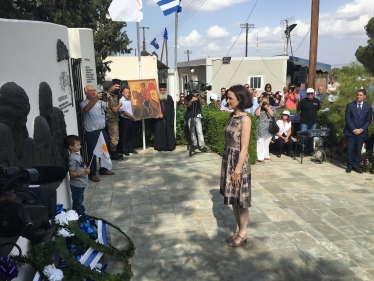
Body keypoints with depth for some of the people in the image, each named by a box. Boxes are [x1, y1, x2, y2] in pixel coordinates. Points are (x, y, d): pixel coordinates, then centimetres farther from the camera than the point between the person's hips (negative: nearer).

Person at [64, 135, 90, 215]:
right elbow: (72, 174, -25)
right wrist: (84, 172, -27)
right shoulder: (73, 159, -25)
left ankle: (81, 213, 38)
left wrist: (86, 169, 7)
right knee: (77, 202, 7)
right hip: (77, 185, -10)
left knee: (80, 200, 24)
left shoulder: (77, 154, 5)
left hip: (81, 183, 10)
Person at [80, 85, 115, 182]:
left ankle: (103, 169, 33)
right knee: (92, 153, 2)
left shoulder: (100, 102, 9)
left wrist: (109, 98, -19)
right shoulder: (83, 103, -7)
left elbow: (110, 106, 2)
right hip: (91, 133, -6)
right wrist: (96, 98, -39)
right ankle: (92, 173, 13)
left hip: (102, 131, 6)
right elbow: (86, 109, -28)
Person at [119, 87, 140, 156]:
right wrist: (133, 117, -12)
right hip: (125, 120, -6)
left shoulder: (131, 100, 8)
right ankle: (125, 150, 11)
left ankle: (131, 148, 23)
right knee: (124, 136, 2)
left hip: (132, 120, 6)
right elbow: (123, 112, -13)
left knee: (132, 135, 11)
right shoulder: (121, 101, -8)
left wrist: (136, 117, 0)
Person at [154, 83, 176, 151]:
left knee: (168, 132, -1)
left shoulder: (169, 98, 6)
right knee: (159, 132, 0)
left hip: (168, 119, -1)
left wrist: (163, 114, -17)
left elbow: (170, 108, -4)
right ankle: (160, 147, 4)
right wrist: (157, 114, -17)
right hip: (159, 118, 1)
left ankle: (169, 146, 4)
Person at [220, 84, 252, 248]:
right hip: (228, 159, 8)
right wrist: (227, 162, 15)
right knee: (233, 198, 17)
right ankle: (238, 230, 32)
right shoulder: (232, 116, 7)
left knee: (241, 199, 7)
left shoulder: (245, 119, -17)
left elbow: (244, 148, -18)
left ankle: (243, 233, 24)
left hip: (238, 161, -8)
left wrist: (237, 170, -18)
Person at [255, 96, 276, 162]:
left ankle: (266, 155, 21)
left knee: (267, 143, 10)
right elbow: (257, 114, -11)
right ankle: (260, 157, -6)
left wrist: (267, 107, -9)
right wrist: (260, 106, -7)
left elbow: (272, 114, -9)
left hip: (269, 128, 2)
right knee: (260, 143, -6)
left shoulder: (271, 108, 9)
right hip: (261, 128, -2)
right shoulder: (259, 108, 7)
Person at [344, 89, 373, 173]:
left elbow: (368, 120, 4)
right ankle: (349, 166, 12)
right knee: (350, 150, 0)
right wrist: (354, 129, -11)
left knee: (358, 150, 6)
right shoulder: (350, 105, 1)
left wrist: (361, 129, -10)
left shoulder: (368, 107, 5)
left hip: (361, 132, 1)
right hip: (350, 132, -1)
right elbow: (347, 118, -3)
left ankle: (356, 166, 15)